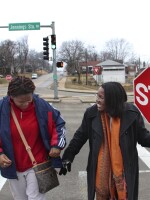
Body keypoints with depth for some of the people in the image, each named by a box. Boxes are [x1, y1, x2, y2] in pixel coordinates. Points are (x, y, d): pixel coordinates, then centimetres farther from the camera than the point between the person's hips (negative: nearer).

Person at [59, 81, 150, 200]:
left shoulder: (131, 113, -12)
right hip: (101, 169, 1)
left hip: (124, 169, -1)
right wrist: (67, 158, 2)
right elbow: (80, 136, 1)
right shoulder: (92, 113, -9)